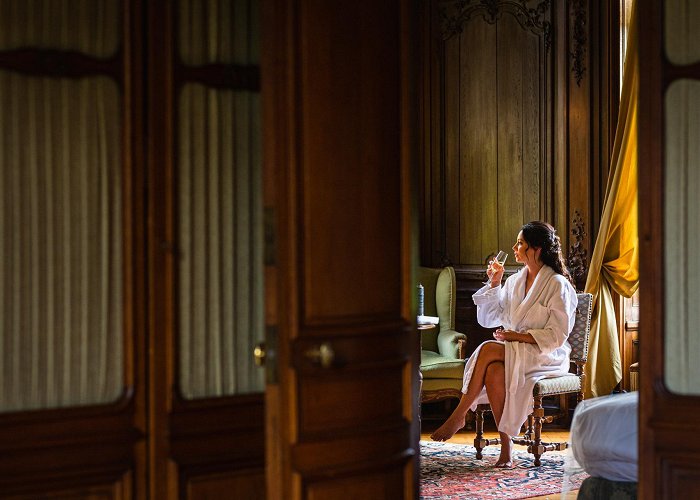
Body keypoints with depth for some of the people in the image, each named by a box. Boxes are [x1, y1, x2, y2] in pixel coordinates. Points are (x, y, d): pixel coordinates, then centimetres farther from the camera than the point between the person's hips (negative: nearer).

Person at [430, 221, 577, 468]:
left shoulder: (558, 285, -6)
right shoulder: (514, 281, 15)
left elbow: (557, 335, -11)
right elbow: (488, 319, 17)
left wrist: (518, 336, -17)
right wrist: (494, 283, 7)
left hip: (547, 356, -5)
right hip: (512, 353, 5)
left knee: (488, 350, -31)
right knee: (494, 370, -32)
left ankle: (459, 415, -21)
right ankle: (506, 447, -29)